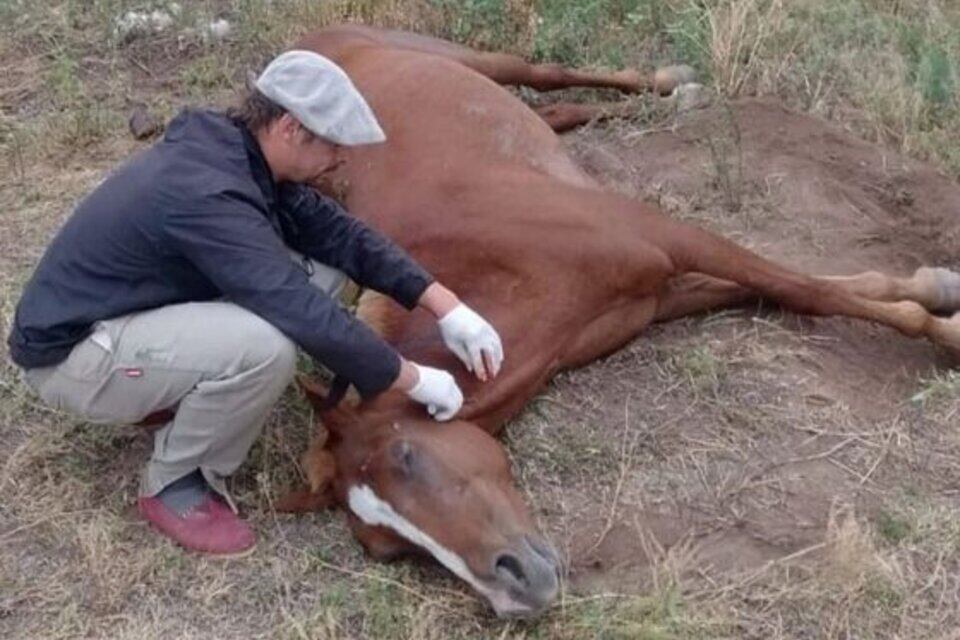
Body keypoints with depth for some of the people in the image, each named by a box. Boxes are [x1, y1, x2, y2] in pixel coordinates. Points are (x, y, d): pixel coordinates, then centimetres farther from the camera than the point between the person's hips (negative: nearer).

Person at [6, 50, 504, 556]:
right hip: (69, 355, -9)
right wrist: (415, 381, -21)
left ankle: (180, 402, 9)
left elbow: (335, 231, 0)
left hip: (134, 310, 9)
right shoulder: (207, 195, -32)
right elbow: (310, 320, -33)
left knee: (319, 270, -2)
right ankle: (172, 484, -7)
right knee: (265, 346, -34)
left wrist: (446, 307, -7)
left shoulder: (238, 151, -4)